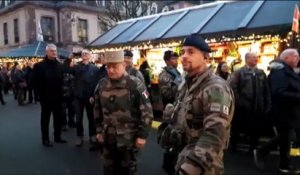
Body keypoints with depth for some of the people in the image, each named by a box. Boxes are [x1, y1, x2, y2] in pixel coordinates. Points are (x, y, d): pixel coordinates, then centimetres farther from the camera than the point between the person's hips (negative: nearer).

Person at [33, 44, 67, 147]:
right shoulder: (40, 66, -9)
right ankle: (45, 139, 17)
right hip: (46, 98, -5)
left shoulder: (59, 65, 8)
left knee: (58, 118, 12)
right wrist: (41, 94, -12)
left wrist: (60, 92, 7)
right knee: (45, 118, 6)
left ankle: (57, 137, 26)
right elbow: (36, 82, -11)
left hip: (58, 97, 5)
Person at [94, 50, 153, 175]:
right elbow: (98, 109, 13)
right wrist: (99, 130, 12)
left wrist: (142, 135, -12)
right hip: (108, 137, 5)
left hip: (129, 138, -4)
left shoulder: (135, 84, -14)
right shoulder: (101, 85, 2)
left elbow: (146, 111, -12)